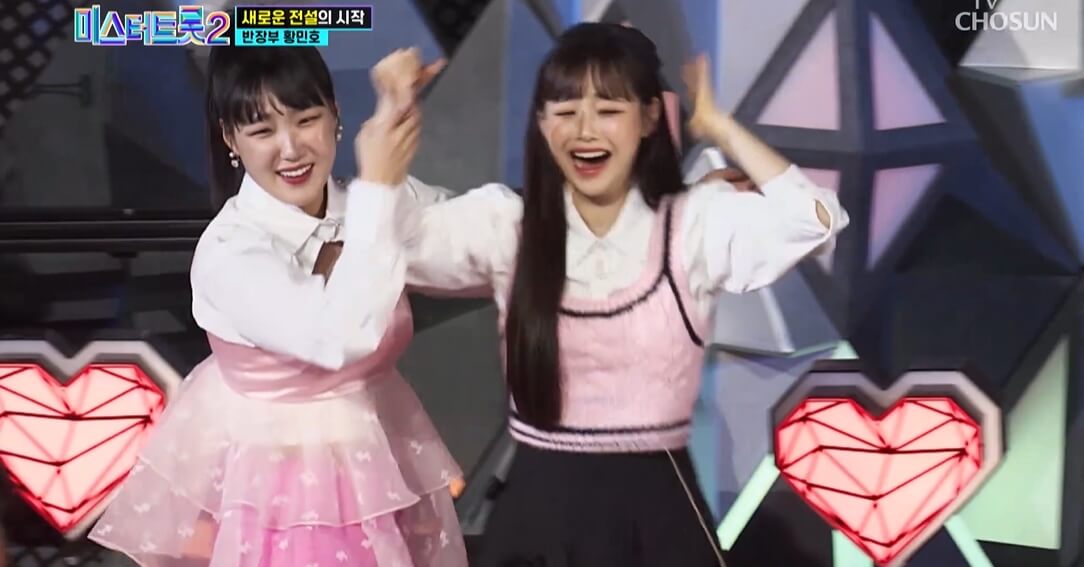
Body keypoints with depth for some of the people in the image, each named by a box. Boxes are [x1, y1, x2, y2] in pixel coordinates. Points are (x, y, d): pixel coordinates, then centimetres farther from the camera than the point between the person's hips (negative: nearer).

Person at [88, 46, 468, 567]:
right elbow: (342, 337, -38)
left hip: (375, 460, 6)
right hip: (276, 478, -5)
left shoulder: (368, 206, -6)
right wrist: (378, 186, -36)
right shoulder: (228, 251, -24)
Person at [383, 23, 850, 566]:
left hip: (656, 508, -1)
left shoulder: (695, 222, -4)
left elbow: (813, 221, -18)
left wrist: (719, 127, -10)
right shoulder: (506, 224, 0)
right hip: (539, 507, 1)